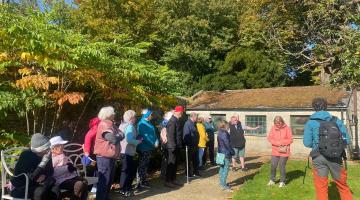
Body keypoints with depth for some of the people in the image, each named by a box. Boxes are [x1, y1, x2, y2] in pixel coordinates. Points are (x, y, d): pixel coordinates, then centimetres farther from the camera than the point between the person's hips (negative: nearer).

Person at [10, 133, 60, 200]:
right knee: (41, 191, -35)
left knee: (55, 189, -25)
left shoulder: (47, 154, -5)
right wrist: (43, 162, -35)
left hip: (36, 184, 5)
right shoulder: (26, 155, -21)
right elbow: (31, 178, -28)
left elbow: (50, 171, 7)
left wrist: (44, 176, -15)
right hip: (21, 187, -5)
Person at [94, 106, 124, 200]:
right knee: (104, 180, -2)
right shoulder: (104, 125, -17)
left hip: (110, 156, 10)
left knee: (110, 179, 19)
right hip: (104, 157, -10)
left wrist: (117, 135, -10)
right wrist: (119, 135, -5)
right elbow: (114, 139, -24)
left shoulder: (111, 124, 14)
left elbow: (121, 135, 10)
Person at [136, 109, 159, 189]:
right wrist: (153, 144, -19)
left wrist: (156, 141, -1)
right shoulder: (142, 123, -16)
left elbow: (153, 133, 14)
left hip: (148, 148, 9)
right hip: (144, 148, -9)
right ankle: (140, 183, 5)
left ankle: (144, 181, 26)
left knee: (145, 165, 16)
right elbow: (144, 136, -22)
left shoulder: (149, 123, 13)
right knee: (142, 165, -3)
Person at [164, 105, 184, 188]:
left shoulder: (176, 120, 12)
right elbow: (171, 135, -22)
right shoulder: (172, 121, -18)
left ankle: (173, 180, 26)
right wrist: (173, 147, -22)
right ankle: (167, 181, 9)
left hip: (176, 147, 9)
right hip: (172, 147, -9)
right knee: (171, 164, -1)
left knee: (175, 164, 16)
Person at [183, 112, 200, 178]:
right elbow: (186, 135, -22)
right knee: (189, 160, 2)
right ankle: (189, 173, 12)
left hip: (195, 145, 10)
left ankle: (196, 172, 27)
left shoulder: (193, 123, 13)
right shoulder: (188, 123, -17)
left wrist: (196, 143, 17)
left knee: (196, 160, 16)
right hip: (190, 146, -9)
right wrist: (188, 144, -22)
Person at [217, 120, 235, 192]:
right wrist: (232, 152, -8)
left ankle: (222, 183, 25)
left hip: (221, 153, 10)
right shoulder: (224, 134, -19)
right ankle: (224, 185, 0)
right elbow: (227, 144, -20)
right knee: (225, 169, -4)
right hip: (226, 154, -10)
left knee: (222, 168, 16)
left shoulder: (220, 133, 11)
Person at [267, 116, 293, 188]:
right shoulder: (273, 128, 1)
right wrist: (277, 143, -15)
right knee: (273, 166, 4)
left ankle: (282, 181, 21)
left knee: (282, 167, 4)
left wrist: (281, 142, -15)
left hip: (284, 152, -2)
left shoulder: (287, 128, -6)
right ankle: (272, 180, 22)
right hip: (275, 151, 2)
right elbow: (269, 138, -2)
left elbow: (290, 140, -8)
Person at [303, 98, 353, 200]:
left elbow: (307, 143, -5)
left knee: (321, 188, 8)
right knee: (343, 186, 18)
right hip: (336, 157, 2)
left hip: (319, 158, -2)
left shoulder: (311, 123, -3)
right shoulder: (337, 121, 4)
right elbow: (347, 140, 3)